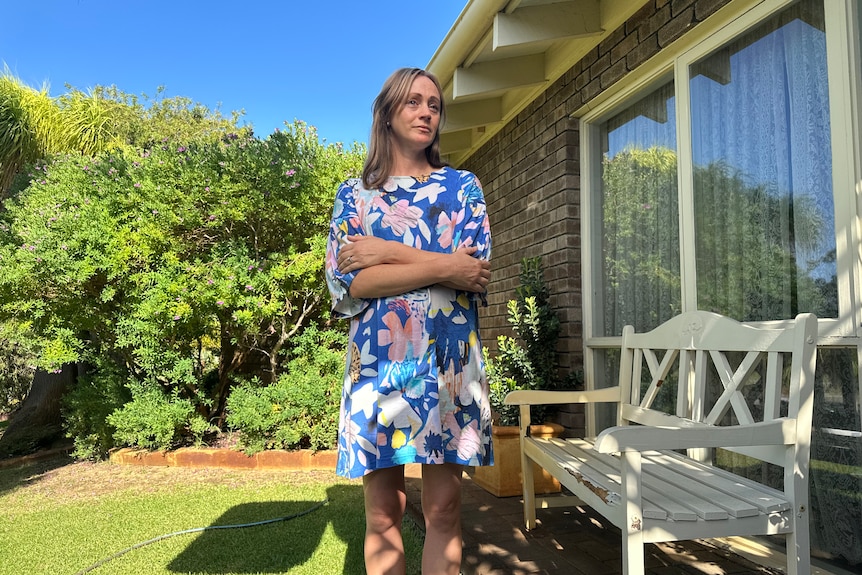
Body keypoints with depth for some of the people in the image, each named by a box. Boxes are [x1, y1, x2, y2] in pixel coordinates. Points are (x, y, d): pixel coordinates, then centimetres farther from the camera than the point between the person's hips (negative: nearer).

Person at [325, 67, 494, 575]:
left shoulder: (464, 186, 11)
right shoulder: (355, 194, 10)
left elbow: (475, 269, -5)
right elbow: (346, 283, -5)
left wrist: (385, 252, -7)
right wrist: (443, 268, -12)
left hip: (450, 361, 0)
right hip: (378, 360, 0)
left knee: (444, 508, 6)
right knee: (383, 513, 7)